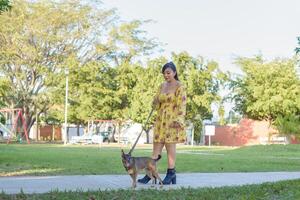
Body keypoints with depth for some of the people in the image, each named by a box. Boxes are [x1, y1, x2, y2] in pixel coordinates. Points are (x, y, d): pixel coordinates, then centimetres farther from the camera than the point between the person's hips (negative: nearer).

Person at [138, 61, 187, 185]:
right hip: (161, 120, 7)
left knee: (170, 145, -3)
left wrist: (178, 120, -21)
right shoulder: (162, 86, 14)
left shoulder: (179, 87, -6)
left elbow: (182, 105, -11)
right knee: (156, 146, 5)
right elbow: (156, 105, 20)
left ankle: (171, 173, 5)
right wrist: (155, 102, -3)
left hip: (172, 121, -6)